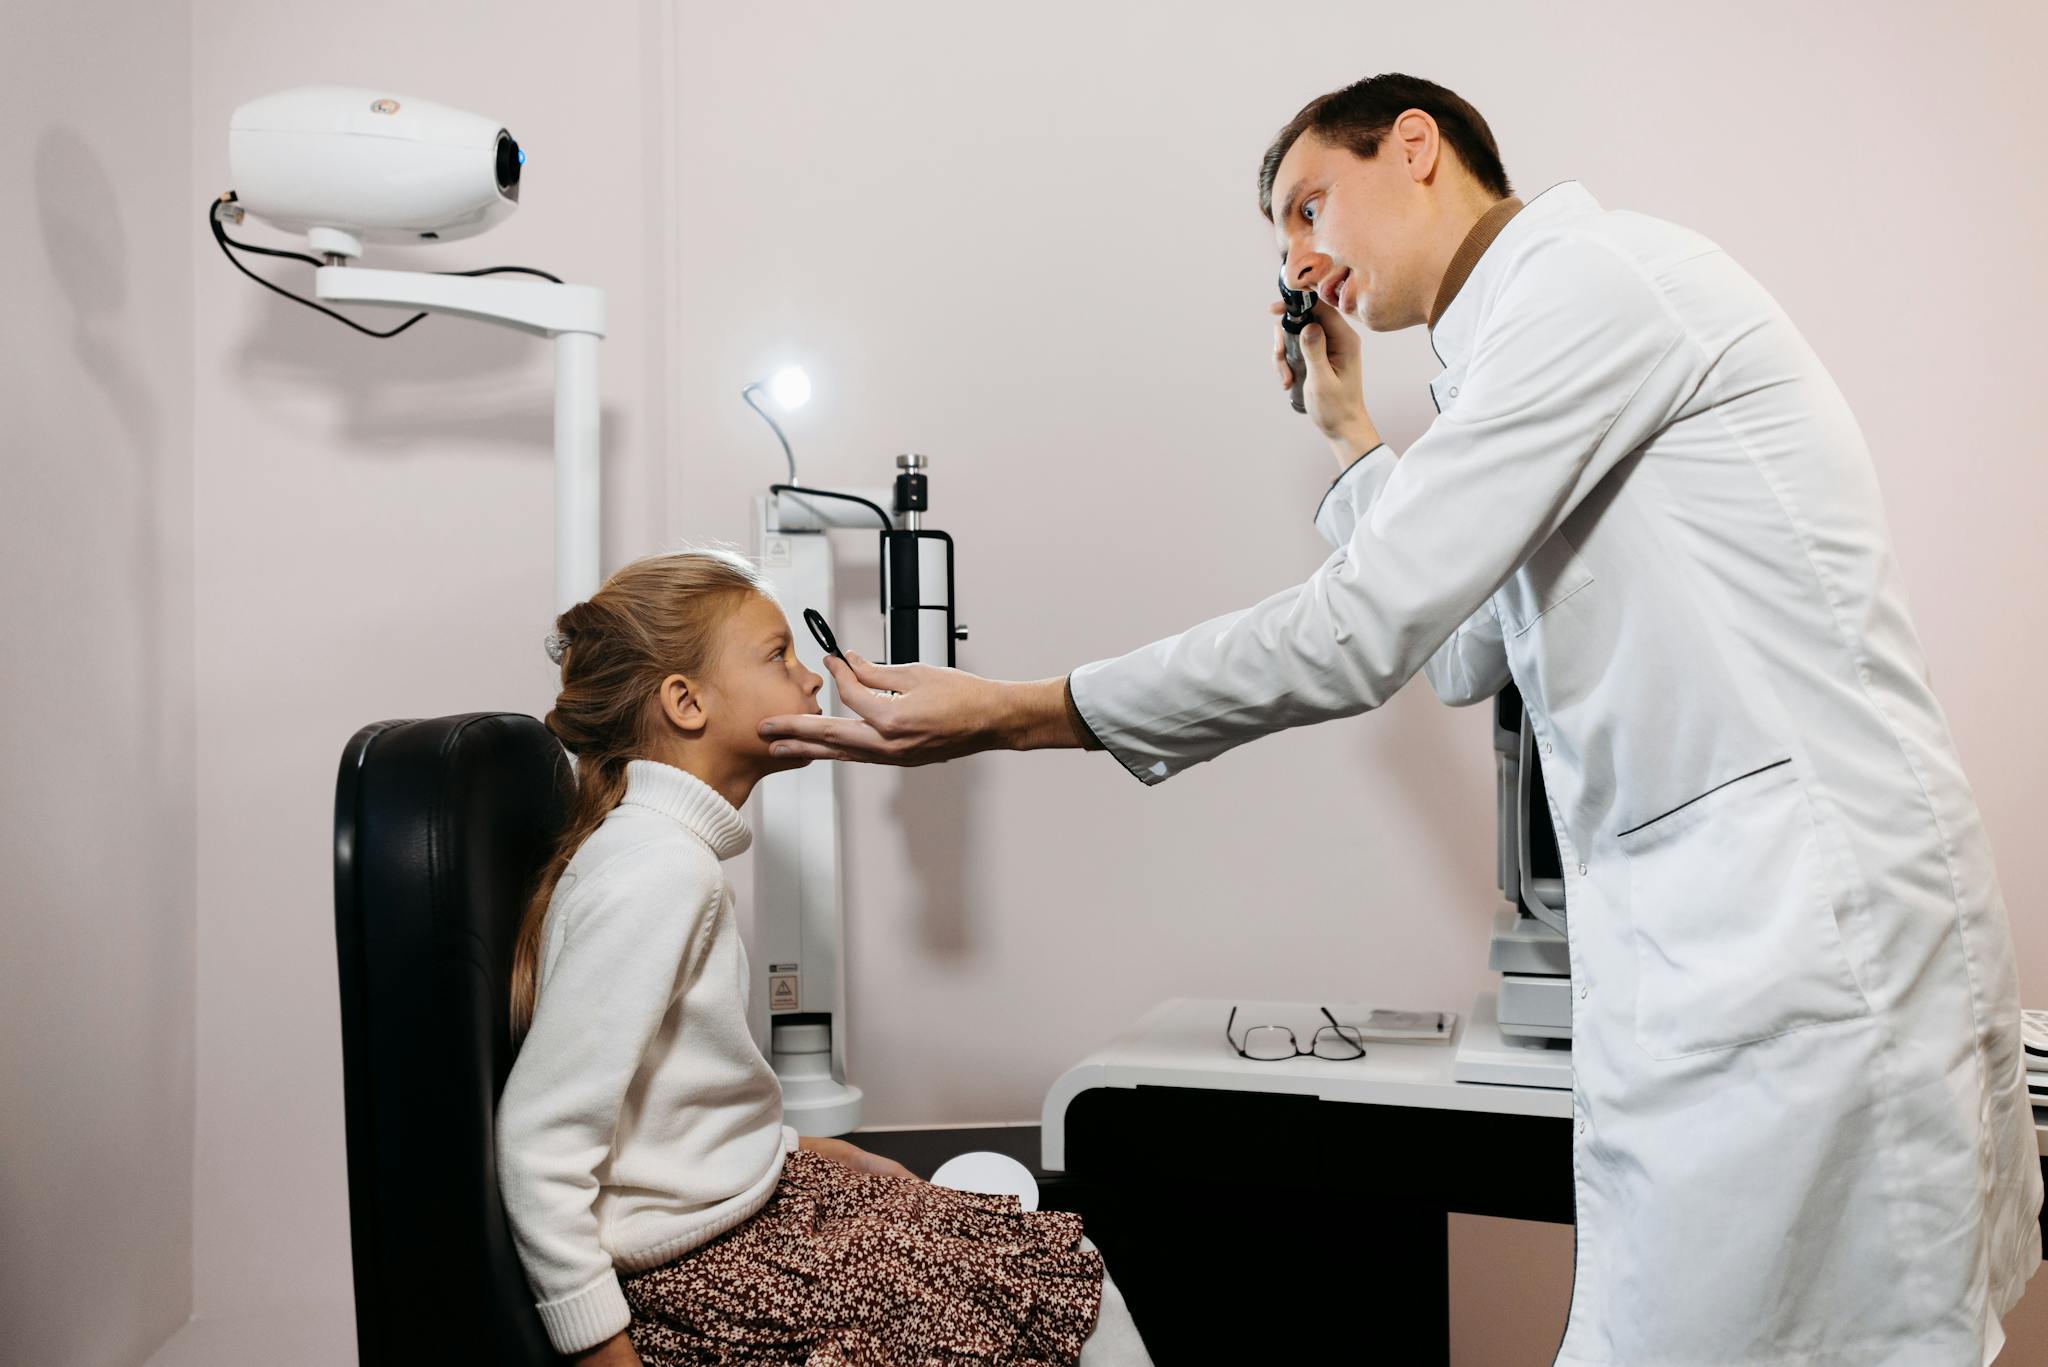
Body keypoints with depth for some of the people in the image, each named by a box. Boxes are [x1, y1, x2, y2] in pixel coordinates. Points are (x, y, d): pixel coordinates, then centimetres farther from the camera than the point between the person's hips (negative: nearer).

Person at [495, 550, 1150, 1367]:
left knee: (1055, 1256, 11)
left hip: (748, 1196, 9)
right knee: (1068, 1292, -5)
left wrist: (804, 1148, 12)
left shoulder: (666, 845, 6)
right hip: (697, 1265, -9)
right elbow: (541, 1140, -26)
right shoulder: (658, 869, -24)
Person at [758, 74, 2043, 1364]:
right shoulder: (1553, 328, 22)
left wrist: (1008, 714, -13)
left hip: (1800, 907, -10)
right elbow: (1470, 655, 26)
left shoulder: (1589, 271, -10)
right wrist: (1354, 435, 24)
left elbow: (1362, 631, -18)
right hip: (1733, 915, 10)